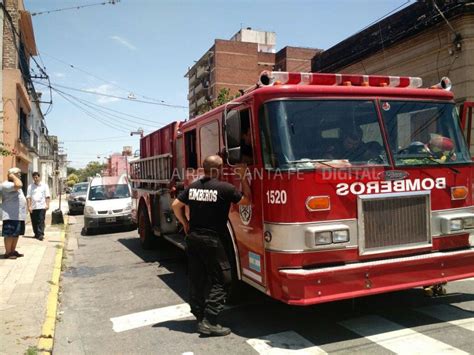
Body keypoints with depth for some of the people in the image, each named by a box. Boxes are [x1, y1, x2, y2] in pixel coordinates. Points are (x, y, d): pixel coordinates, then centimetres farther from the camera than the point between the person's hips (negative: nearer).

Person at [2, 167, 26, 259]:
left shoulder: (14, 185, 20)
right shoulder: (6, 184, -14)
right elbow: (19, 185, -31)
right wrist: (13, 176, -16)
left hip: (19, 215, 10)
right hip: (11, 215, -10)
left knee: (16, 234, 13)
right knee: (10, 234, -5)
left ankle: (13, 251, 21)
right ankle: (8, 253, 1)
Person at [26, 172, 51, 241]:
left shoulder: (44, 186, 7)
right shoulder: (30, 186, 10)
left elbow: (47, 196, 4)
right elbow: (28, 197, 5)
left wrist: (47, 205, -7)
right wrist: (29, 206, -4)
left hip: (41, 207, -2)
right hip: (33, 207, 2)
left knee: (41, 221, -9)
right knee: (34, 222, 8)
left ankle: (41, 234, -10)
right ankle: (36, 234, 21)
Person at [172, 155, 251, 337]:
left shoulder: (193, 186, 5)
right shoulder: (224, 188, -13)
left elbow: (176, 205, 10)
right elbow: (247, 200, -3)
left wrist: (185, 223, 19)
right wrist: (243, 178, 7)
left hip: (192, 238, 7)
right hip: (211, 240, -7)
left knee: (196, 279, 15)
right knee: (219, 280, 1)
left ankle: (200, 315, 26)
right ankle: (209, 322, -3)